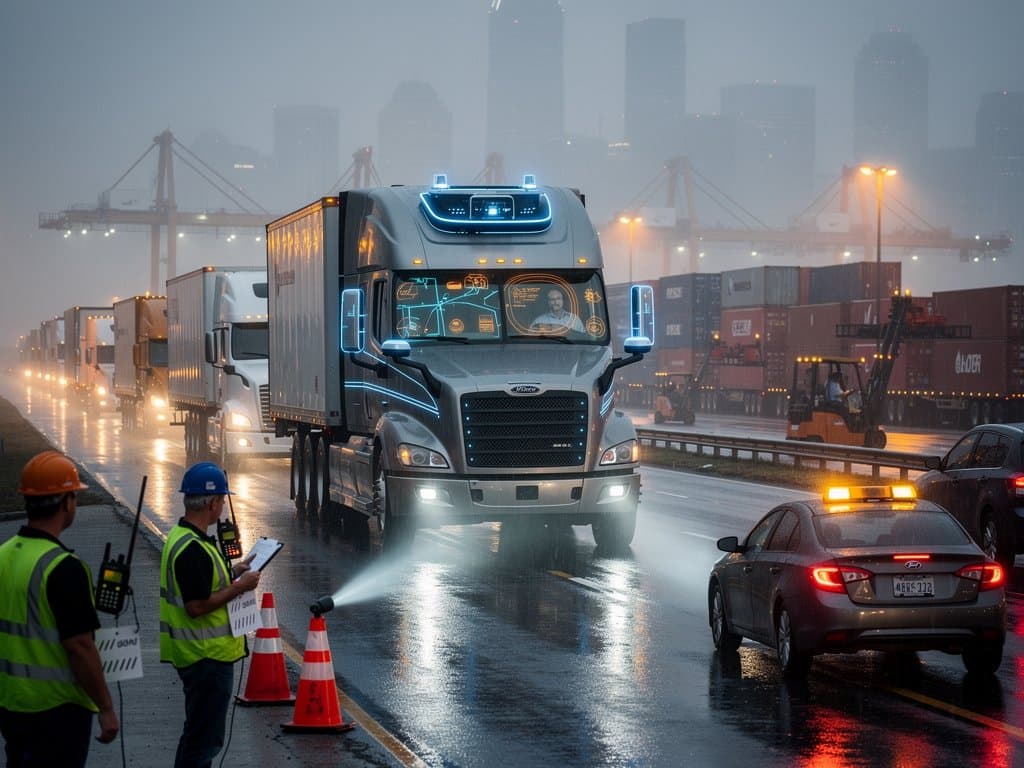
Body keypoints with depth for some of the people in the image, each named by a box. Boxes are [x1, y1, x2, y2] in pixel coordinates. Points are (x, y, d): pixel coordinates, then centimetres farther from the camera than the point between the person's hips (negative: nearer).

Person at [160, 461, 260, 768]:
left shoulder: (181, 537, 10)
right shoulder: (192, 548, -23)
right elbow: (197, 606, -26)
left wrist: (230, 573, 17)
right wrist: (240, 586, -17)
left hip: (203, 653, 11)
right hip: (207, 656, -11)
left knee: (199, 735, 21)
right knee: (203, 739, -3)